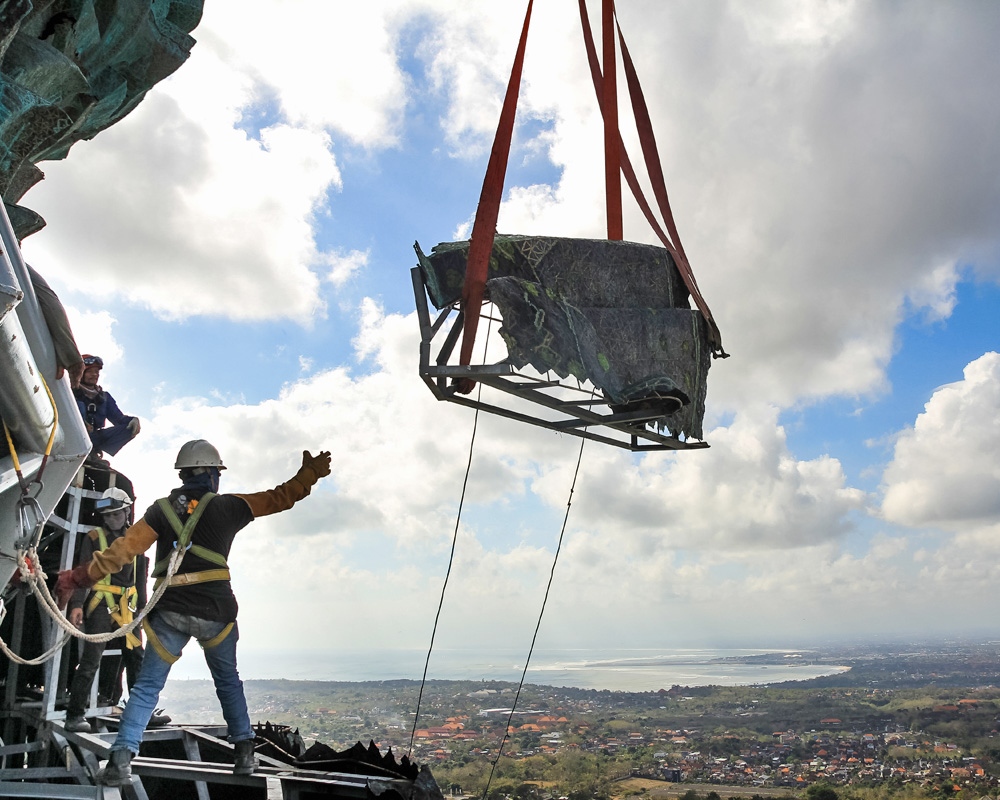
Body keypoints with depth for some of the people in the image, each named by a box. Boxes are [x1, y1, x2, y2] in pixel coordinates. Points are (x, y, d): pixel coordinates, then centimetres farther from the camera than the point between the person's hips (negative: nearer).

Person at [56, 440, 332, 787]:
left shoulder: (161, 509, 5)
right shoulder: (228, 507, 1)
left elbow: (122, 550, -2)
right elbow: (280, 498, 7)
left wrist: (79, 577, 3)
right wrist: (311, 472, 19)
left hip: (169, 612, 0)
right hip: (215, 612, 0)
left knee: (147, 687, 7)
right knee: (228, 682, 19)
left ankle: (121, 759, -6)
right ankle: (244, 752, 19)